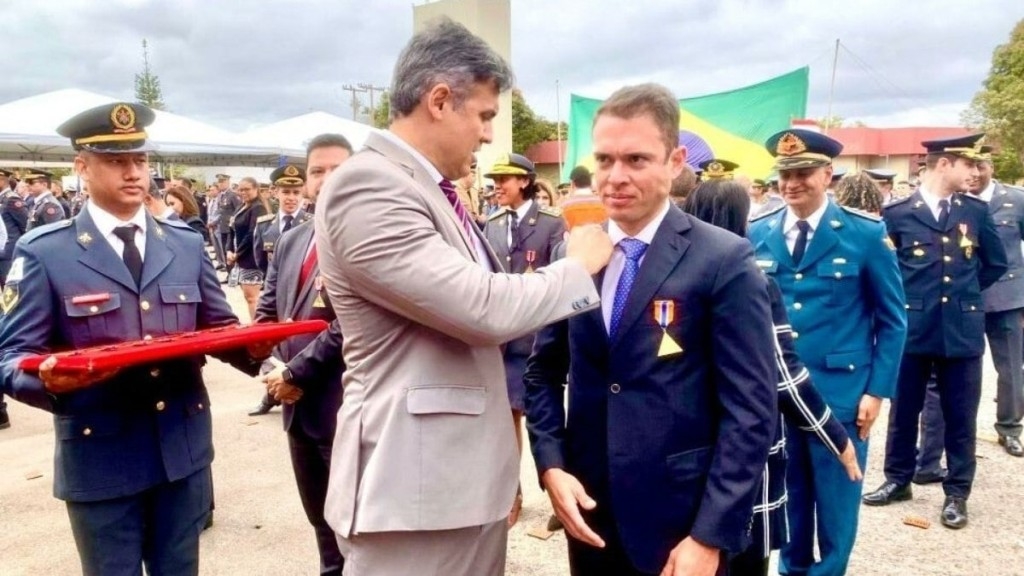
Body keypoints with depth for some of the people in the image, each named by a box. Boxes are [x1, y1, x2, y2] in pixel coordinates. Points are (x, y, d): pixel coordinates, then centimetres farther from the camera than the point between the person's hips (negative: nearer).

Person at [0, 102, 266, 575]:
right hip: (100, 455, -3)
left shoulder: (186, 244, 8)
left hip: (184, 447, 3)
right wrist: (48, 376, -29)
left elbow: (219, 327, 9)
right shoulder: (43, 251, -4)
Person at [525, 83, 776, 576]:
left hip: (683, 520, -4)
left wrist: (711, 535, -14)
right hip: (588, 512, 4)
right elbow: (544, 371, 8)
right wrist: (550, 466, -5)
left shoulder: (724, 262, -11)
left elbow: (750, 409, -12)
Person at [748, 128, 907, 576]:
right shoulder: (757, 233, 3)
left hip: (841, 390, -2)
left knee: (836, 498, 11)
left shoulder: (867, 233, -5)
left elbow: (892, 320, -1)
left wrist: (877, 389, -6)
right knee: (786, 493, 16)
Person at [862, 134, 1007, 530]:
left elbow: (996, 263, 16)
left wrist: (965, 292, 14)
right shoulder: (897, 213, -3)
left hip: (962, 329, 2)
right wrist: (901, 297, 6)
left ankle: (956, 493, 21)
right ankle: (898, 480, 27)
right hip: (912, 328, -2)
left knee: (960, 416, 8)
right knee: (904, 410, 11)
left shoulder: (976, 212, 5)